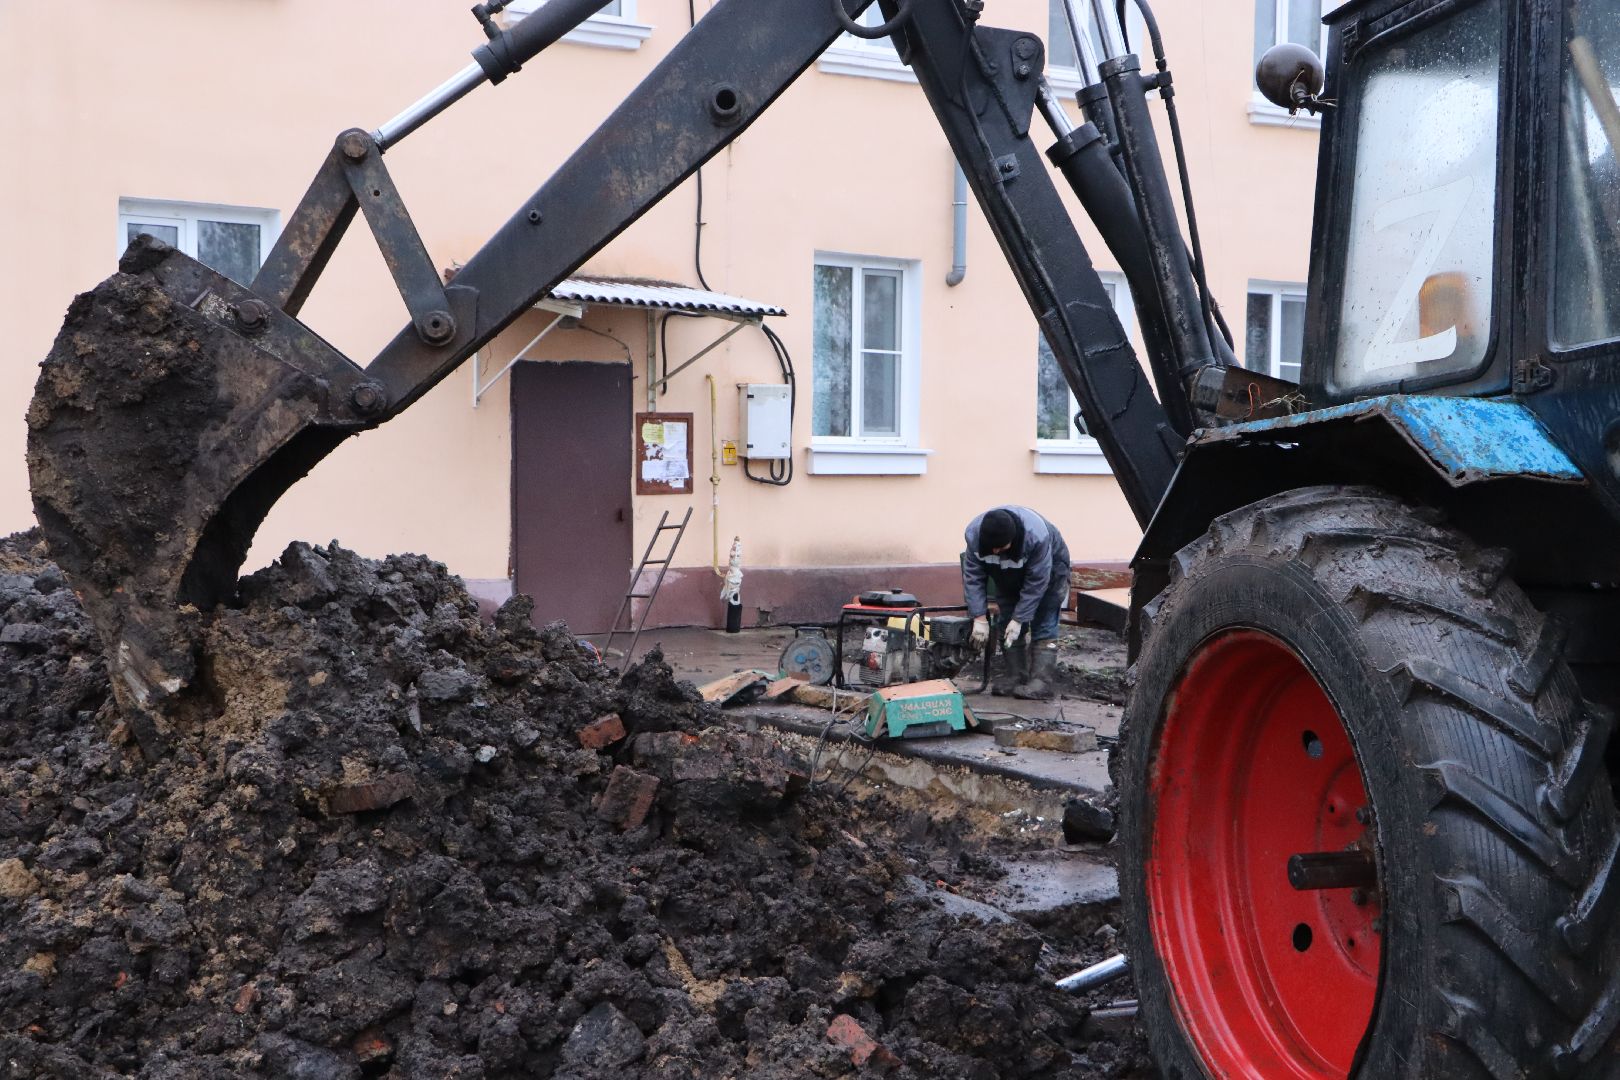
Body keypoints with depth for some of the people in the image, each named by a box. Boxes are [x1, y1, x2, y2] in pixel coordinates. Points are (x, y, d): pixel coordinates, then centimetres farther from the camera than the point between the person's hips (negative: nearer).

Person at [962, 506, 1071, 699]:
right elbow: (973, 576, -24)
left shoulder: (1037, 536, -43)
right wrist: (980, 617, -28)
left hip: (1049, 566, -5)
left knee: (1043, 625, -14)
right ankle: (1015, 676, 6)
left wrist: (1019, 619, -31)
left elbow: (1037, 582, -34)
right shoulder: (974, 534, -31)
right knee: (1008, 624, 0)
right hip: (1010, 575, 5)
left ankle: (1043, 680, -18)